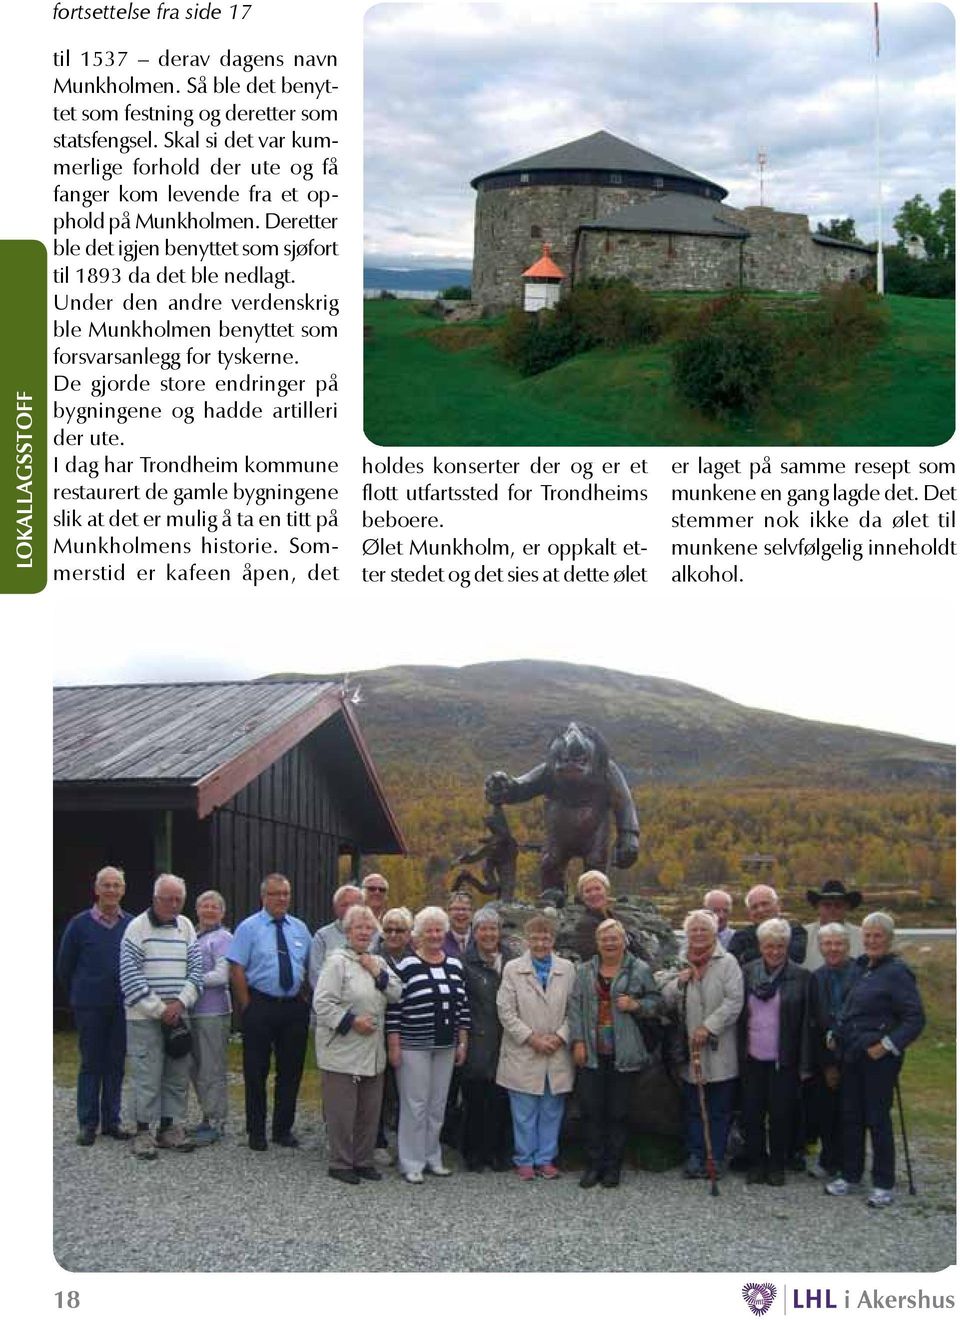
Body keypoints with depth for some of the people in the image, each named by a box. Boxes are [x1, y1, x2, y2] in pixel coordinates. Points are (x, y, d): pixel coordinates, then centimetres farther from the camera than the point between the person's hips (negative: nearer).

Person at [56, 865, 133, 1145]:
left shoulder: (132, 925, 1)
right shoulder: (80, 923, -3)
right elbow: (64, 965, 6)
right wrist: (77, 996, 12)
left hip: (122, 1006, 2)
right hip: (90, 1007, -2)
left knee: (116, 1064, 7)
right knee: (91, 1064, 3)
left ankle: (111, 1120, 16)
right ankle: (87, 1123, 10)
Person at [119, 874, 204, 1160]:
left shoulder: (186, 927, 9)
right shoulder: (138, 927, -6)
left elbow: (196, 969, 8)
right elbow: (130, 975, -10)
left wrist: (180, 1002, -7)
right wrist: (159, 1008, -12)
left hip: (178, 1015, 5)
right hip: (144, 1017, -5)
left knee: (177, 1074, 8)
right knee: (147, 1075, -4)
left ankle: (170, 1128, 18)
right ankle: (143, 1132, 5)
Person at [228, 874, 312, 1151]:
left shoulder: (300, 928, 10)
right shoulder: (248, 928, -3)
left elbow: (310, 969, 14)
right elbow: (237, 970, -7)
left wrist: (305, 999, 5)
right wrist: (247, 1008, -10)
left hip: (294, 1006, 4)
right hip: (260, 1006, -4)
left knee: (291, 1070, 9)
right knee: (256, 1071, 3)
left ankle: (283, 1129, 21)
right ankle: (256, 1131, 16)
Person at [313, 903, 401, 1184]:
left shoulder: (378, 962, 14)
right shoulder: (337, 961, -8)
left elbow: (396, 995, 6)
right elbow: (322, 1003, -13)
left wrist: (378, 973, -5)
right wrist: (351, 1021, -17)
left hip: (372, 1052, 7)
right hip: (343, 1050, -7)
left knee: (370, 1110, 12)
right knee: (342, 1111, 0)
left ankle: (363, 1161, 24)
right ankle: (339, 1163, 12)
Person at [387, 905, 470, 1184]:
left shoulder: (455, 966, 7)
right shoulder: (406, 967, -8)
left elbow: (463, 1006, 12)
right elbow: (393, 1008, -9)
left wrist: (462, 1043, 9)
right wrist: (394, 1046, -11)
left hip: (445, 1046, 5)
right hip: (414, 1046, -5)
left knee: (438, 1104, 11)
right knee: (415, 1104, 0)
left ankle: (432, 1157, 23)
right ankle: (412, 1163, 10)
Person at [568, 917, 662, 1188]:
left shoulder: (639, 970, 3)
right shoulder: (584, 971, 9)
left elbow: (657, 1002, 6)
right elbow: (575, 1007, 6)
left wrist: (636, 1005, -13)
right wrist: (578, 1041, -3)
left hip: (622, 1054, -2)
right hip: (591, 1054, 2)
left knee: (617, 1112, 3)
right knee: (590, 1109, 1)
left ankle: (613, 1167, 14)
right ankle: (593, 1164, 13)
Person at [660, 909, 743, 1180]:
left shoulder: (727, 963, -2)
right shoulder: (681, 964, 13)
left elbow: (734, 1001, -12)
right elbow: (667, 1000, 11)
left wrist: (708, 1027, -18)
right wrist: (679, 982, -8)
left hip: (720, 1050, -4)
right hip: (690, 1049, 4)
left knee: (719, 1109, 3)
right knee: (693, 1108, 9)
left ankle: (716, 1157, 11)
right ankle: (695, 1156, 16)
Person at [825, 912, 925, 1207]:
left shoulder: (896, 972, -12)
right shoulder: (862, 969, 10)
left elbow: (915, 1019, -14)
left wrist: (887, 1045, -18)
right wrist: (839, 1036, 8)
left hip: (879, 1058, -7)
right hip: (853, 1056, 7)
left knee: (877, 1119, 0)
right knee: (851, 1116, 13)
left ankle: (884, 1184, 12)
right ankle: (851, 1175, 26)